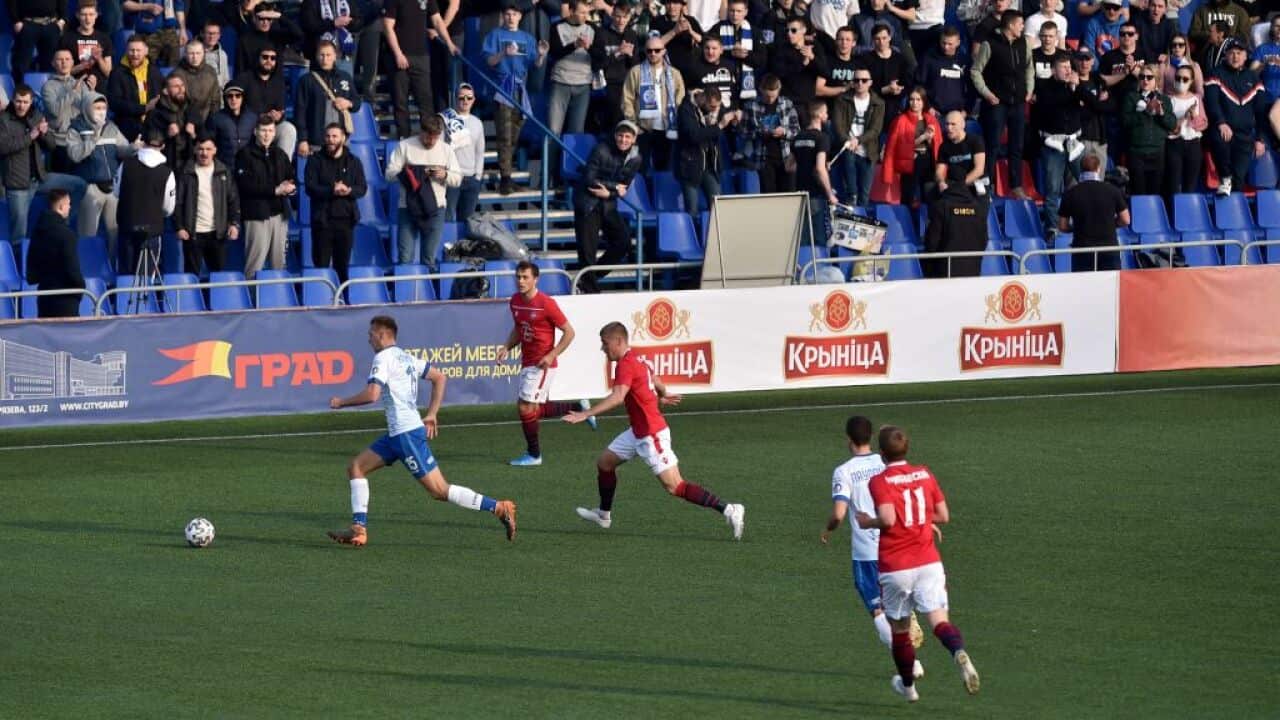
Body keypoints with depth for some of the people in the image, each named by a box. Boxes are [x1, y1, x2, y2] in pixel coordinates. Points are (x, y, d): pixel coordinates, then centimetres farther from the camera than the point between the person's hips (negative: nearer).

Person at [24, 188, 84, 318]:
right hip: (65, 296, -8)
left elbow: (31, 262, 12)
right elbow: (72, 267, -14)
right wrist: (80, 285, 1)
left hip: (44, 290, 8)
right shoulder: (65, 233, -16)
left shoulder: (38, 230, 7)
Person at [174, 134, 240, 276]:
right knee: (192, 274, 2)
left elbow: (233, 200, 7)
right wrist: (179, 227, -10)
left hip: (217, 233, 2)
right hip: (193, 233, -2)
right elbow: (177, 203, -1)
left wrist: (235, 223, -4)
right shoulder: (186, 173, -1)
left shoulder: (223, 172, 6)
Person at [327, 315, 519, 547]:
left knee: (439, 490, -9)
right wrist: (432, 414, 20)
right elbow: (439, 377, 22)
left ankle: (499, 508, -9)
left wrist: (342, 402, -8)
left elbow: (372, 394, -24)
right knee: (355, 467, 10)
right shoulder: (406, 358, 17)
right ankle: (359, 529, 5)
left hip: (406, 434, -10)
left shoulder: (383, 358, -11)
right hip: (397, 433, 10)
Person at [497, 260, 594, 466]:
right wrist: (507, 347, 4)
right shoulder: (515, 302, 5)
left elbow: (569, 332, -11)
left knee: (526, 407, -9)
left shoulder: (546, 303, -16)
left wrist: (552, 355, -20)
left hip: (541, 365, -8)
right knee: (535, 410, 13)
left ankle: (533, 455, 6)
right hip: (527, 363, 8)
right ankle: (579, 408, 31)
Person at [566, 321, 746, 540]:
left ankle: (728, 510, -11)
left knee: (675, 487, -10)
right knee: (605, 462, 17)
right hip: (638, 432, 10)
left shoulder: (626, 365, -20)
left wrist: (586, 414, -40)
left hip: (652, 435, -10)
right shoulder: (638, 360, 9)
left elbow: (617, 397, -35)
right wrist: (663, 396, 49)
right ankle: (604, 515, 33)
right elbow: (658, 385, 26)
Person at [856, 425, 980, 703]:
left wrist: (867, 522, -2)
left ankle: (908, 685, 30)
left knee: (900, 628, 15)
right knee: (939, 619, -8)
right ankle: (960, 653, -39)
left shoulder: (879, 482, -7)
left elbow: (888, 519, -21)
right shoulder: (925, 475, 7)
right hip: (928, 562, 2)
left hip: (894, 568, -2)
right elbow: (943, 516, 9)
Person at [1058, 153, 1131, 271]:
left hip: (1082, 249, 0)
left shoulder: (1070, 194, -3)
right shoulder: (1112, 191, -4)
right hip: (1109, 248, 0)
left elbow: (1062, 226, 2)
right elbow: (1125, 220, 1)